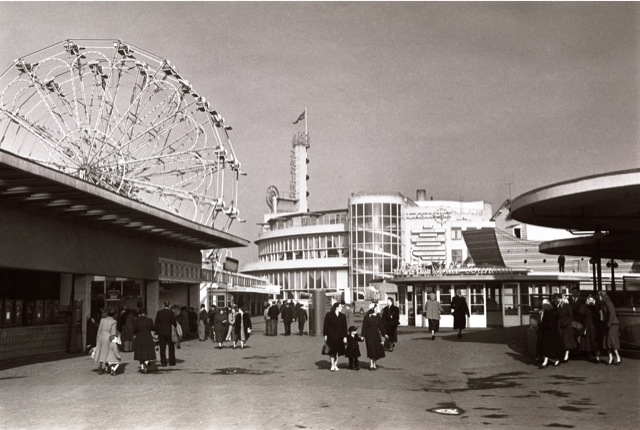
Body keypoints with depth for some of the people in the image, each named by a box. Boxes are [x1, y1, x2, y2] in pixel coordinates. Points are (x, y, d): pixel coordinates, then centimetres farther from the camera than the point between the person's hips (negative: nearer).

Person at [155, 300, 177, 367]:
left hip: (161, 332, 2)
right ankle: (171, 362, 9)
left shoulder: (159, 312, 0)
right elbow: (174, 322, -7)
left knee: (162, 347, 7)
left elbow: (156, 323, 2)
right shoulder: (171, 312, -8)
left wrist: (157, 331, 10)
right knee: (171, 347, 9)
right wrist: (174, 327, 13)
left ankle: (163, 362, 6)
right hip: (169, 331, -2)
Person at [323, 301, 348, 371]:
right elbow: (325, 325, -1)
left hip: (339, 336, 3)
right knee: (332, 351, -3)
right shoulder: (329, 315, -3)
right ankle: (332, 366, 6)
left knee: (338, 351, 6)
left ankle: (335, 365, 18)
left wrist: (345, 336, 0)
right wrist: (325, 335, -5)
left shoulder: (342, 316, 6)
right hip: (331, 335, -3)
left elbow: (344, 327, 6)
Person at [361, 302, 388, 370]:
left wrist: (384, 334, 5)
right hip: (369, 335, -4)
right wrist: (363, 336, -11)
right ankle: (371, 364, 6)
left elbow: (381, 326, 8)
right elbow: (364, 327, -8)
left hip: (376, 334, 4)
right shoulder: (366, 317, -8)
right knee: (371, 349, -2)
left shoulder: (378, 316, 4)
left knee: (377, 349, 4)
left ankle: (375, 363, 16)